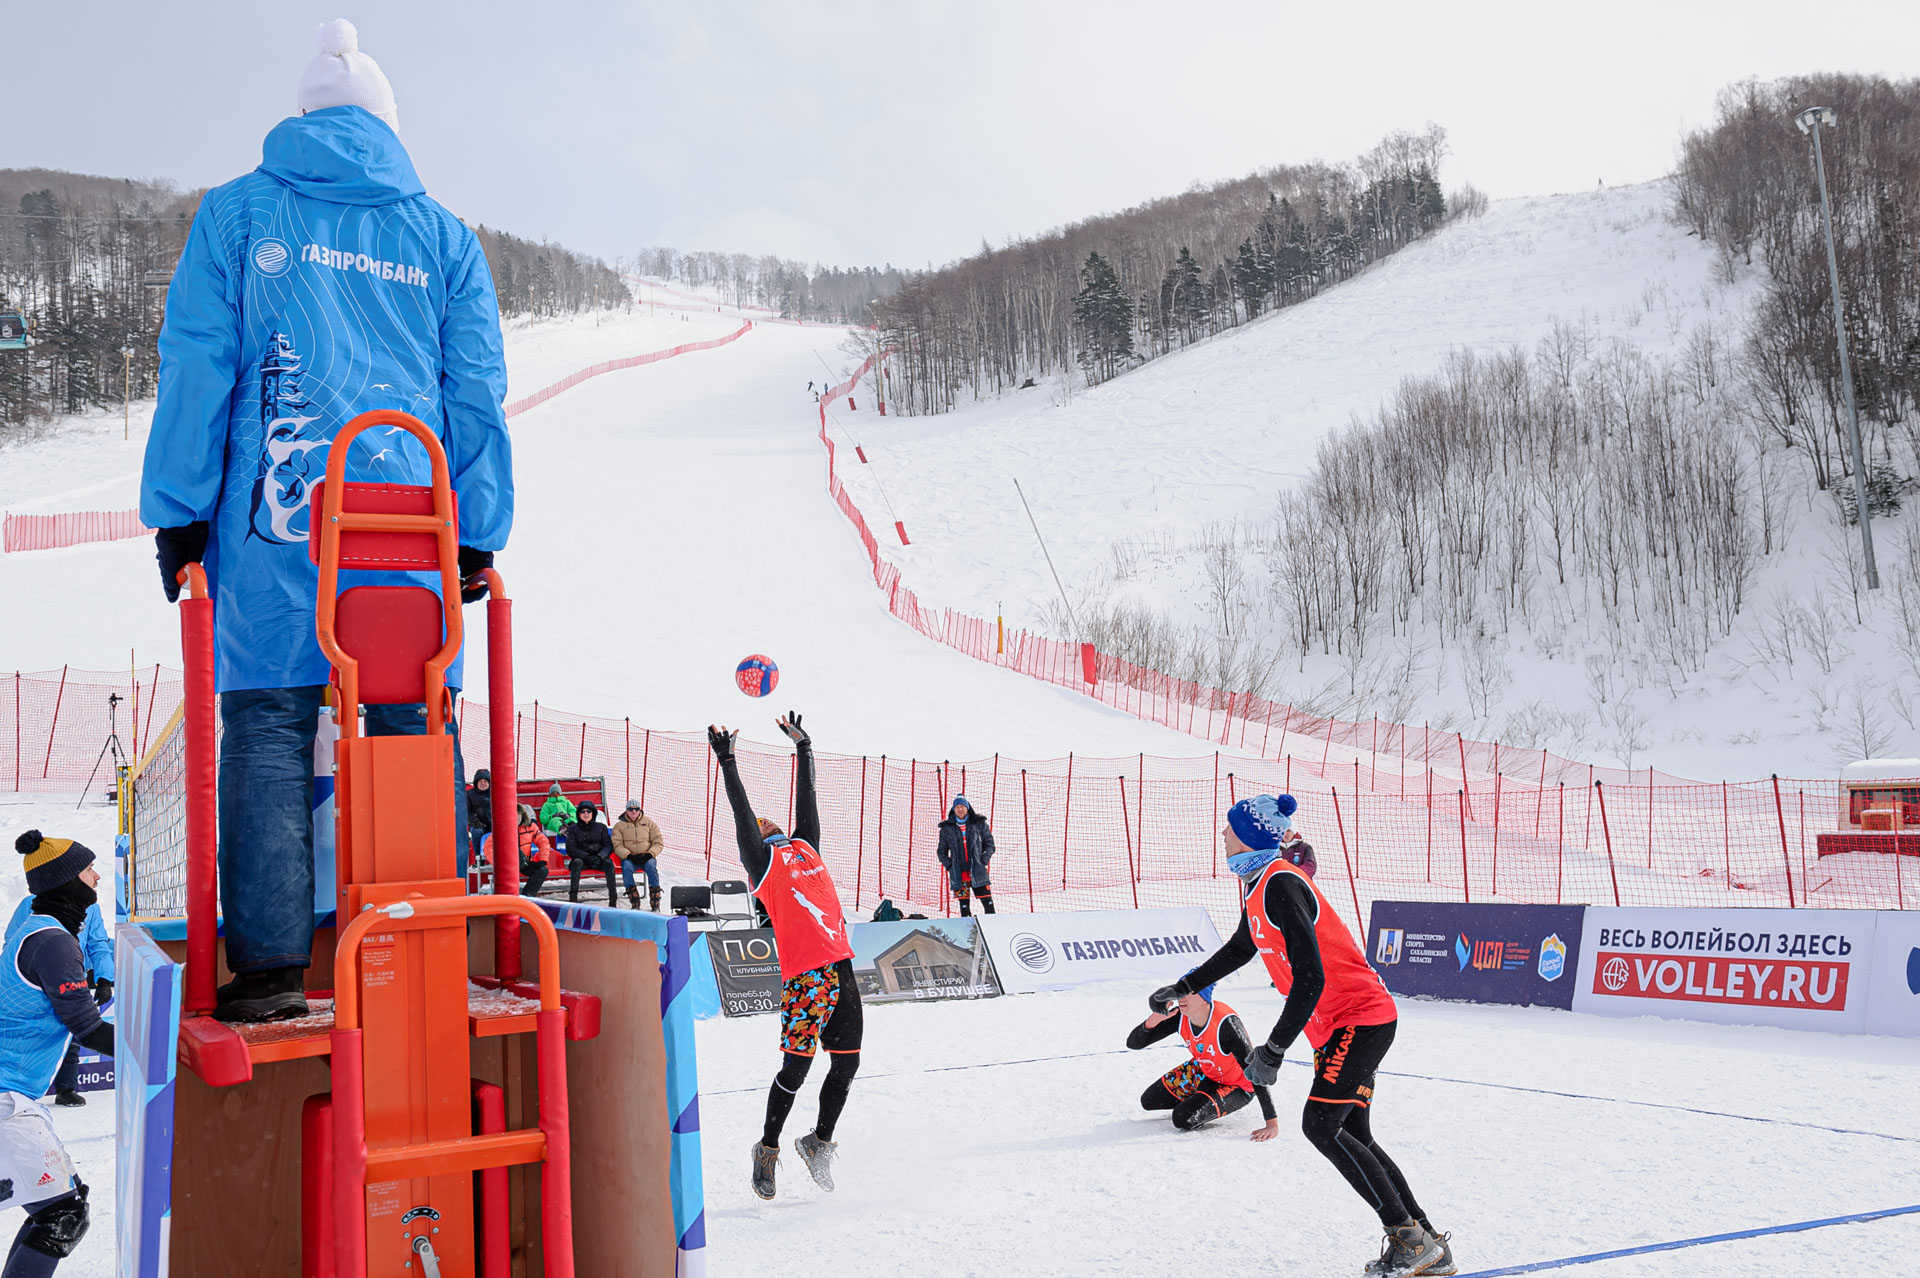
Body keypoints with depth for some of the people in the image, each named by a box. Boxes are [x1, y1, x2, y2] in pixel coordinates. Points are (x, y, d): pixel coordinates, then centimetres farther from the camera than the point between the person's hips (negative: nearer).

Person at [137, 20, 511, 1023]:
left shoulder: (236, 215, 8)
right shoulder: (444, 238, 13)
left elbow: (197, 372, 3)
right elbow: (476, 396, 11)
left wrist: (179, 514, 6)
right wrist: (477, 535, 13)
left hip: (275, 524, -2)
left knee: (269, 733, 0)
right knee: (417, 736, 5)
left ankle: (271, 966, -5)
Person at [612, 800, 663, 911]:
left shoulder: (649, 823, 11)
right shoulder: (619, 825, 10)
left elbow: (657, 843, 8)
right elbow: (617, 845, 0)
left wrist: (649, 854, -12)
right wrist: (629, 855, -17)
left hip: (647, 857, 0)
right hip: (629, 858, 0)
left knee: (651, 866, -33)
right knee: (626, 867, -34)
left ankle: (655, 905, -30)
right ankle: (635, 904, -28)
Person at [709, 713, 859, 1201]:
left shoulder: (805, 847, 22)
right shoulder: (763, 862, 6)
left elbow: (807, 799, 29)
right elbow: (741, 813, -2)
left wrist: (803, 748, 34)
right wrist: (728, 762, -5)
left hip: (841, 967, 6)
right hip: (803, 973, -6)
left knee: (846, 1064, 7)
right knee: (796, 1067, -5)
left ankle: (820, 1142, 26)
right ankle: (768, 1148, 13)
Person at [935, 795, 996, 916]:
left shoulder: (979, 823, 4)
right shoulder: (947, 828, 7)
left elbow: (989, 843, 9)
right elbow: (942, 851, 14)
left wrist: (983, 861, -1)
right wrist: (949, 866, 1)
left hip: (977, 871, -1)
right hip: (958, 873, 1)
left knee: (988, 903, -6)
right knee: (964, 906, 2)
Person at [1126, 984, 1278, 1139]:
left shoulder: (1226, 1023, -37)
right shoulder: (1181, 1016, -18)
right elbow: (1133, 1043, -15)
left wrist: (1272, 1124, -40)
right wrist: (1153, 1019, -37)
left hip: (1237, 1087, -7)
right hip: (1204, 1071, 7)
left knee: (1183, 1119, -25)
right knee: (1148, 1101, 9)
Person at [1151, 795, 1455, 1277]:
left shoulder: (1280, 885, -21)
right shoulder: (1255, 884, 11)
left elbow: (1310, 979, -25)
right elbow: (1241, 947, 29)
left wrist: (1273, 1050, -22)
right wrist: (1183, 988, 33)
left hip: (1359, 1019, -10)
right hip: (1338, 1025, 10)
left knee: (1322, 1125, -16)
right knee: (1352, 1136, 7)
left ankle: (1410, 1237, -8)